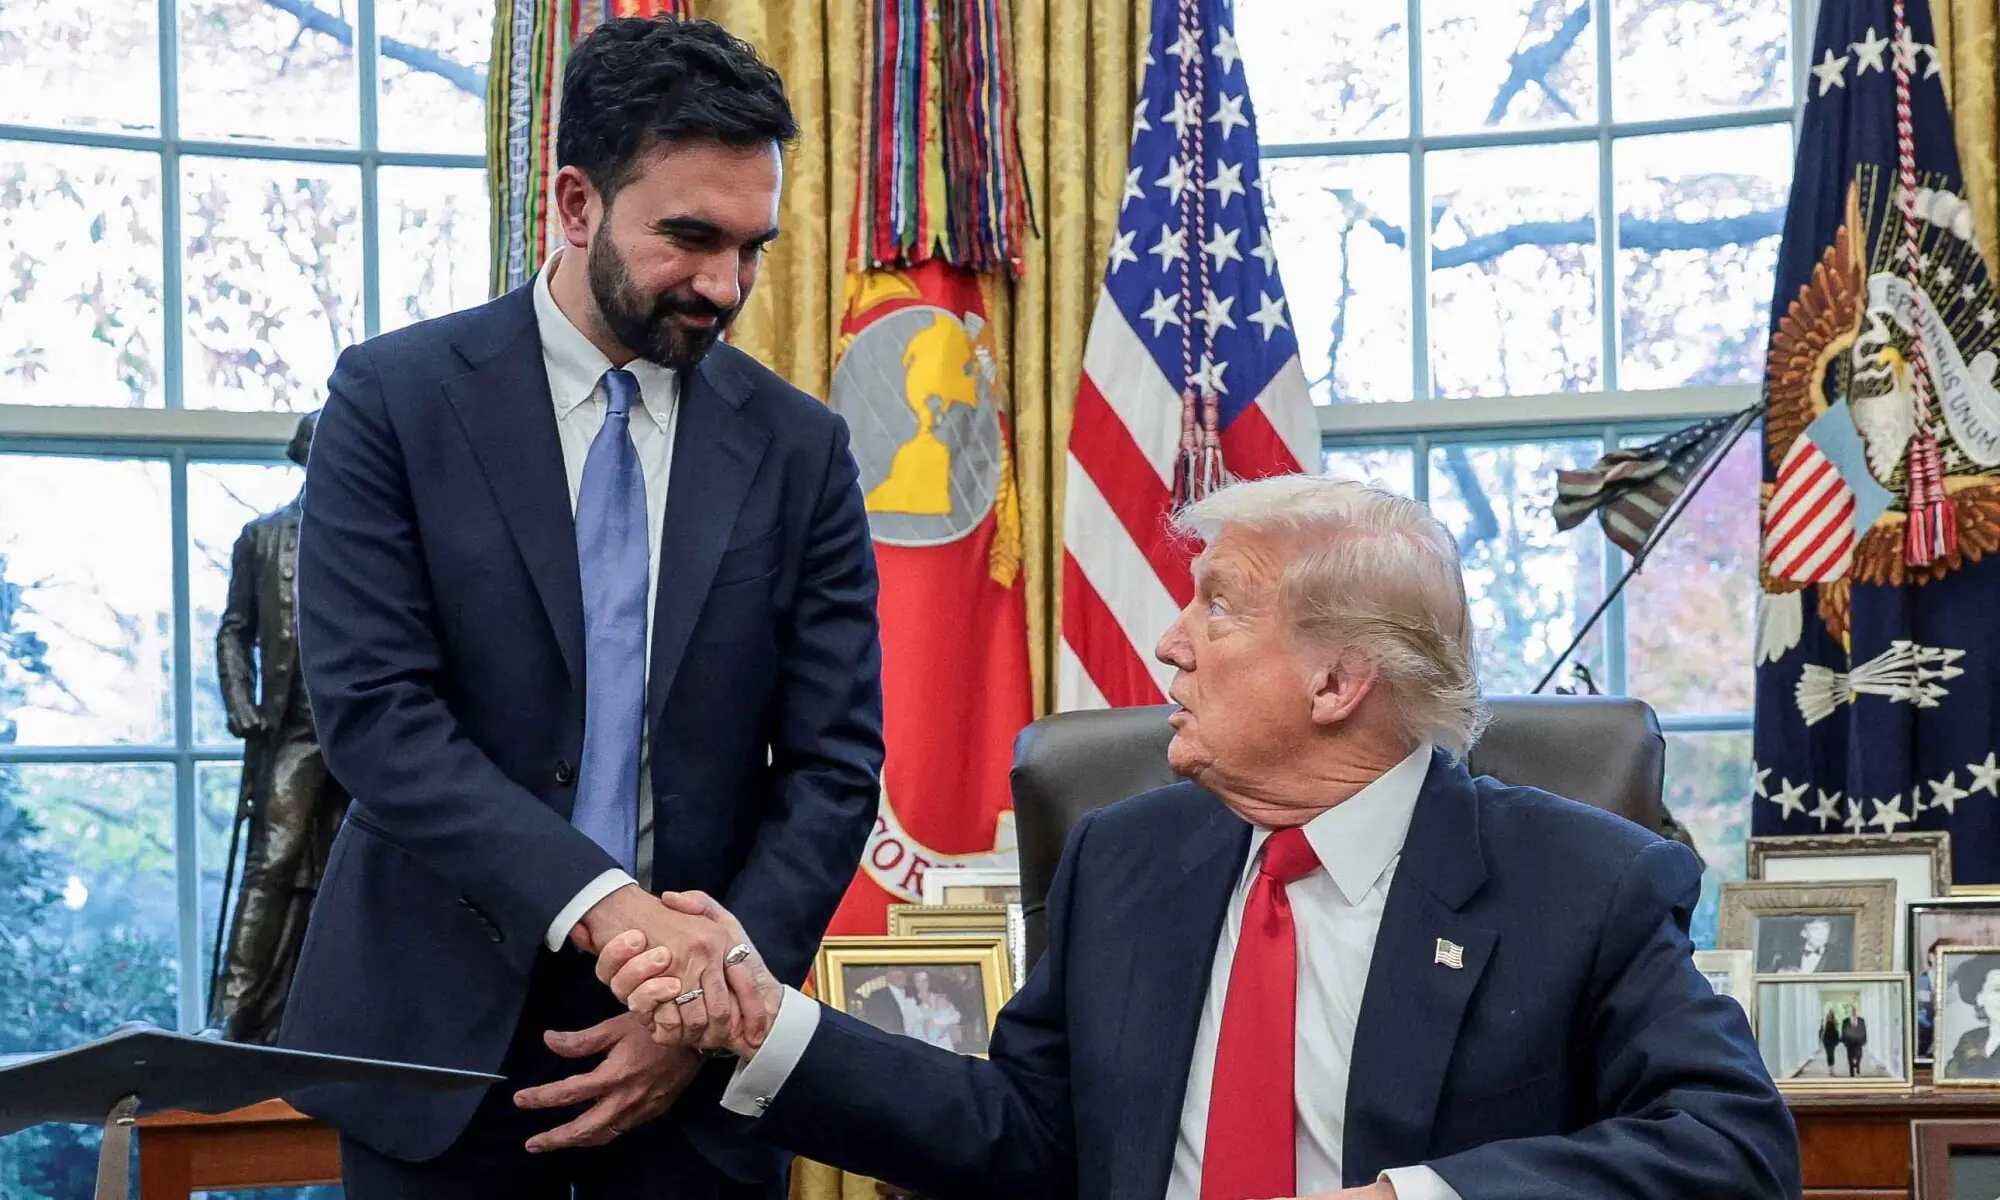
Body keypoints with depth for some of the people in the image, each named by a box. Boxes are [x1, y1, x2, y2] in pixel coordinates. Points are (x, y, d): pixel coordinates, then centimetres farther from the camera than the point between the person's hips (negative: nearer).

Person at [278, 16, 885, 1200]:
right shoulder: (397, 398, -4)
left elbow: (834, 762, 1)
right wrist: (599, 903, -24)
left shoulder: (799, 447, 2)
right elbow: (373, 710, -13)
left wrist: (715, 1000, -12)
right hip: (442, 1032, -1)